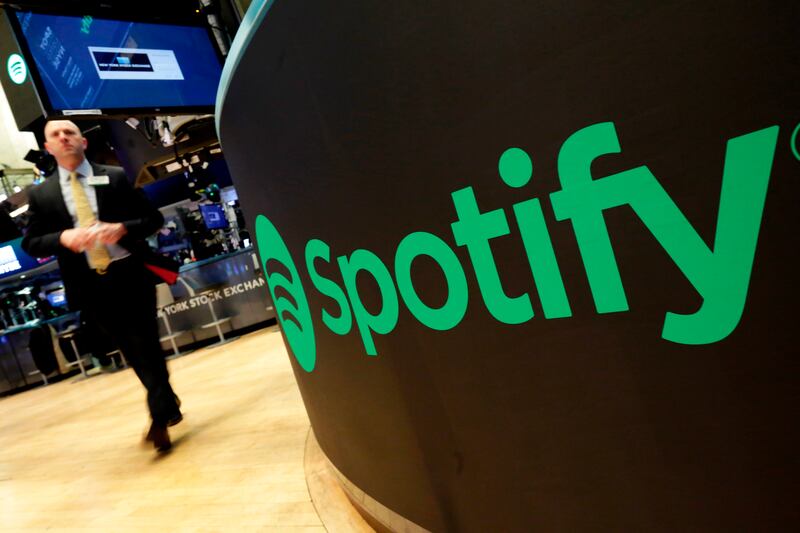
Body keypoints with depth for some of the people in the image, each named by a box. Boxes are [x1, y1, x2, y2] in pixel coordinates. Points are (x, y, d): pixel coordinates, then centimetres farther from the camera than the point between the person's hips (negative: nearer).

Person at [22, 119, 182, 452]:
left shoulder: (117, 178, 3)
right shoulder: (40, 195, 7)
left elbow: (154, 219, 2)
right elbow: (30, 244, 7)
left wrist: (123, 228, -17)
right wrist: (63, 238, -13)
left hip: (131, 276, -2)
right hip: (90, 286, 2)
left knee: (146, 348, -2)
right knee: (134, 352, 12)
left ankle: (160, 417, 11)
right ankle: (167, 404, 31)